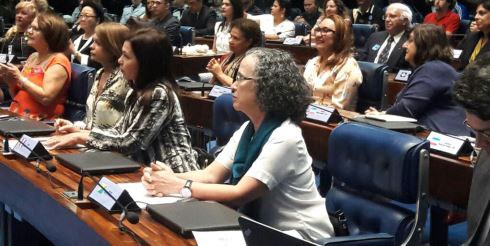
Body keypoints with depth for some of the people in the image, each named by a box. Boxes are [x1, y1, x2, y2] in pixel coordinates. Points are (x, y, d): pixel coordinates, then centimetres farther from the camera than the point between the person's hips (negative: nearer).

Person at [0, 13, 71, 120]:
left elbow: (46, 98, -19)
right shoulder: (33, 57, 15)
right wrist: (11, 80, 0)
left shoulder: (59, 61, -7)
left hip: (39, 122, -7)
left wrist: (20, 78, -14)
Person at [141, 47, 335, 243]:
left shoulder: (284, 138, -22)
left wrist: (179, 186, -24)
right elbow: (211, 175, -1)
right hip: (266, 228, 7)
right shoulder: (247, 129, 5)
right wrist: (170, 178, -19)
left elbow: (240, 195, -25)